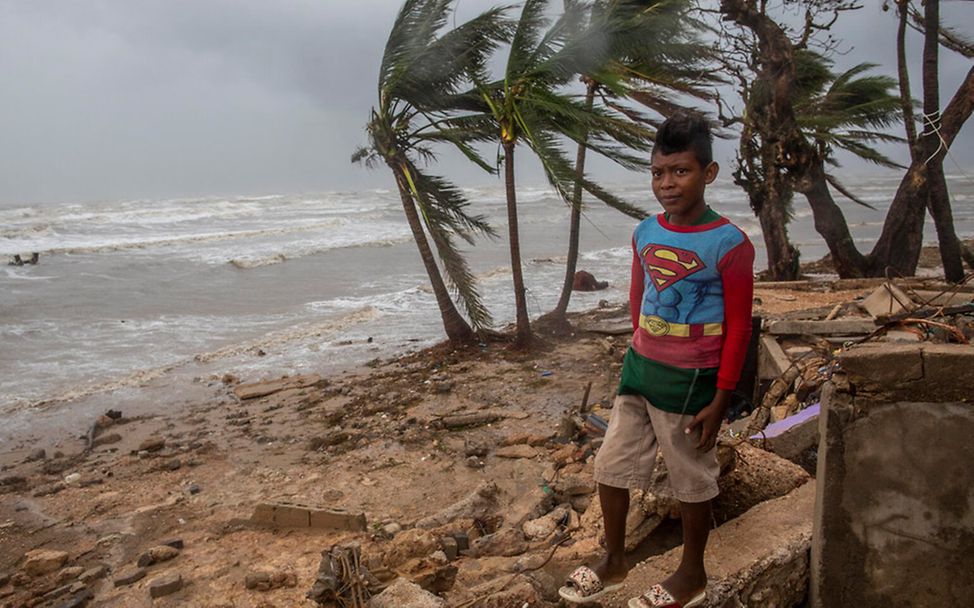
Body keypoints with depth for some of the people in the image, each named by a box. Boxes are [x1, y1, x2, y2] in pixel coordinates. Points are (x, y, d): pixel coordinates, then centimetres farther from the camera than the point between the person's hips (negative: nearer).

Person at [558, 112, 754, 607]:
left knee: (692, 480, 12)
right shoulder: (645, 233, 1)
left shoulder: (729, 244, -15)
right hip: (639, 368, 6)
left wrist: (720, 400, -11)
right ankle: (614, 561, 34)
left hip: (689, 381, -6)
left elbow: (738, 327, -11)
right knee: (611, 467, 13)